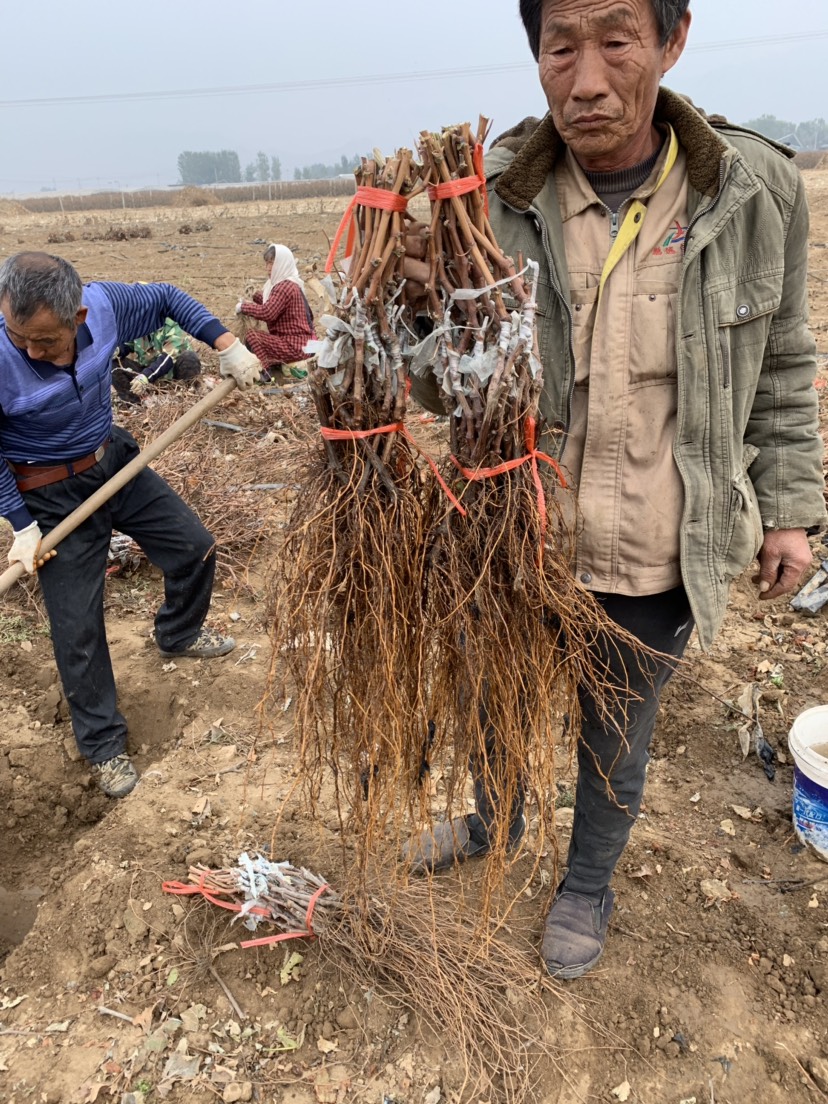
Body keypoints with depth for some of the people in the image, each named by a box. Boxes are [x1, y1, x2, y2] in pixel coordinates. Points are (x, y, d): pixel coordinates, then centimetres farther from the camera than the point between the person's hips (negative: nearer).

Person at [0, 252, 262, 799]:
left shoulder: (103, 304, -20)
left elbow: (168, 298, 0)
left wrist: (229, 347, -8)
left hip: (115, 461, 5)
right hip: (54, 497, -4)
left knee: (196, 549, 13)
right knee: (78, 628, 2)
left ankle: (178, 635, 45)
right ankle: (104, 745, 23)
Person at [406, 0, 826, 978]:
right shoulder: (493, 197, -10)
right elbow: (448, 377, -10)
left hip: (658, 563, 0)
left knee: (615, 738, 20)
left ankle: (587, 886, 51)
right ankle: (493, 825, 58)